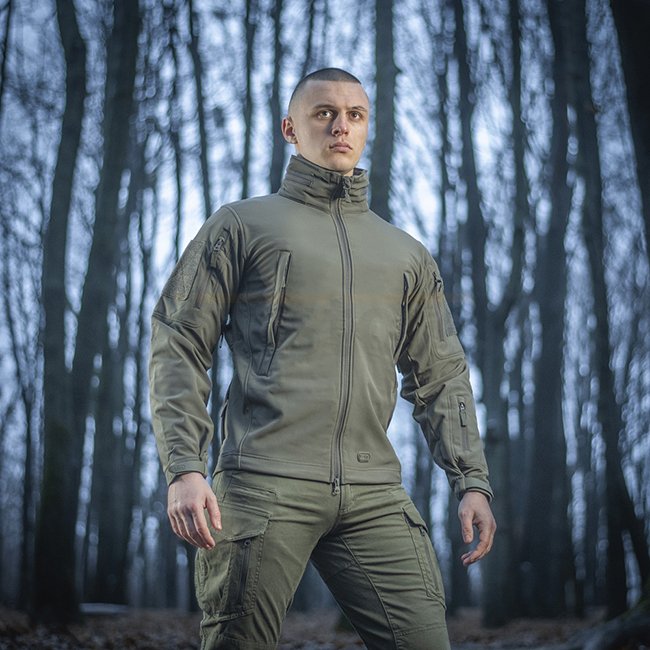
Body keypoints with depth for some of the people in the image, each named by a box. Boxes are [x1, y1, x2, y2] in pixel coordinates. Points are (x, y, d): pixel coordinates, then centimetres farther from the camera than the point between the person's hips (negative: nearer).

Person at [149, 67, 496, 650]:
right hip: (265, 485, -3)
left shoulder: (406, 255, 23)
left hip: (375, 494, 3)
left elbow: (441, 377, 21)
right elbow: (178, 348, 4)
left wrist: (472, 481, 8)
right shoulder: (243, 225, 11)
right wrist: (184, 468, -9)